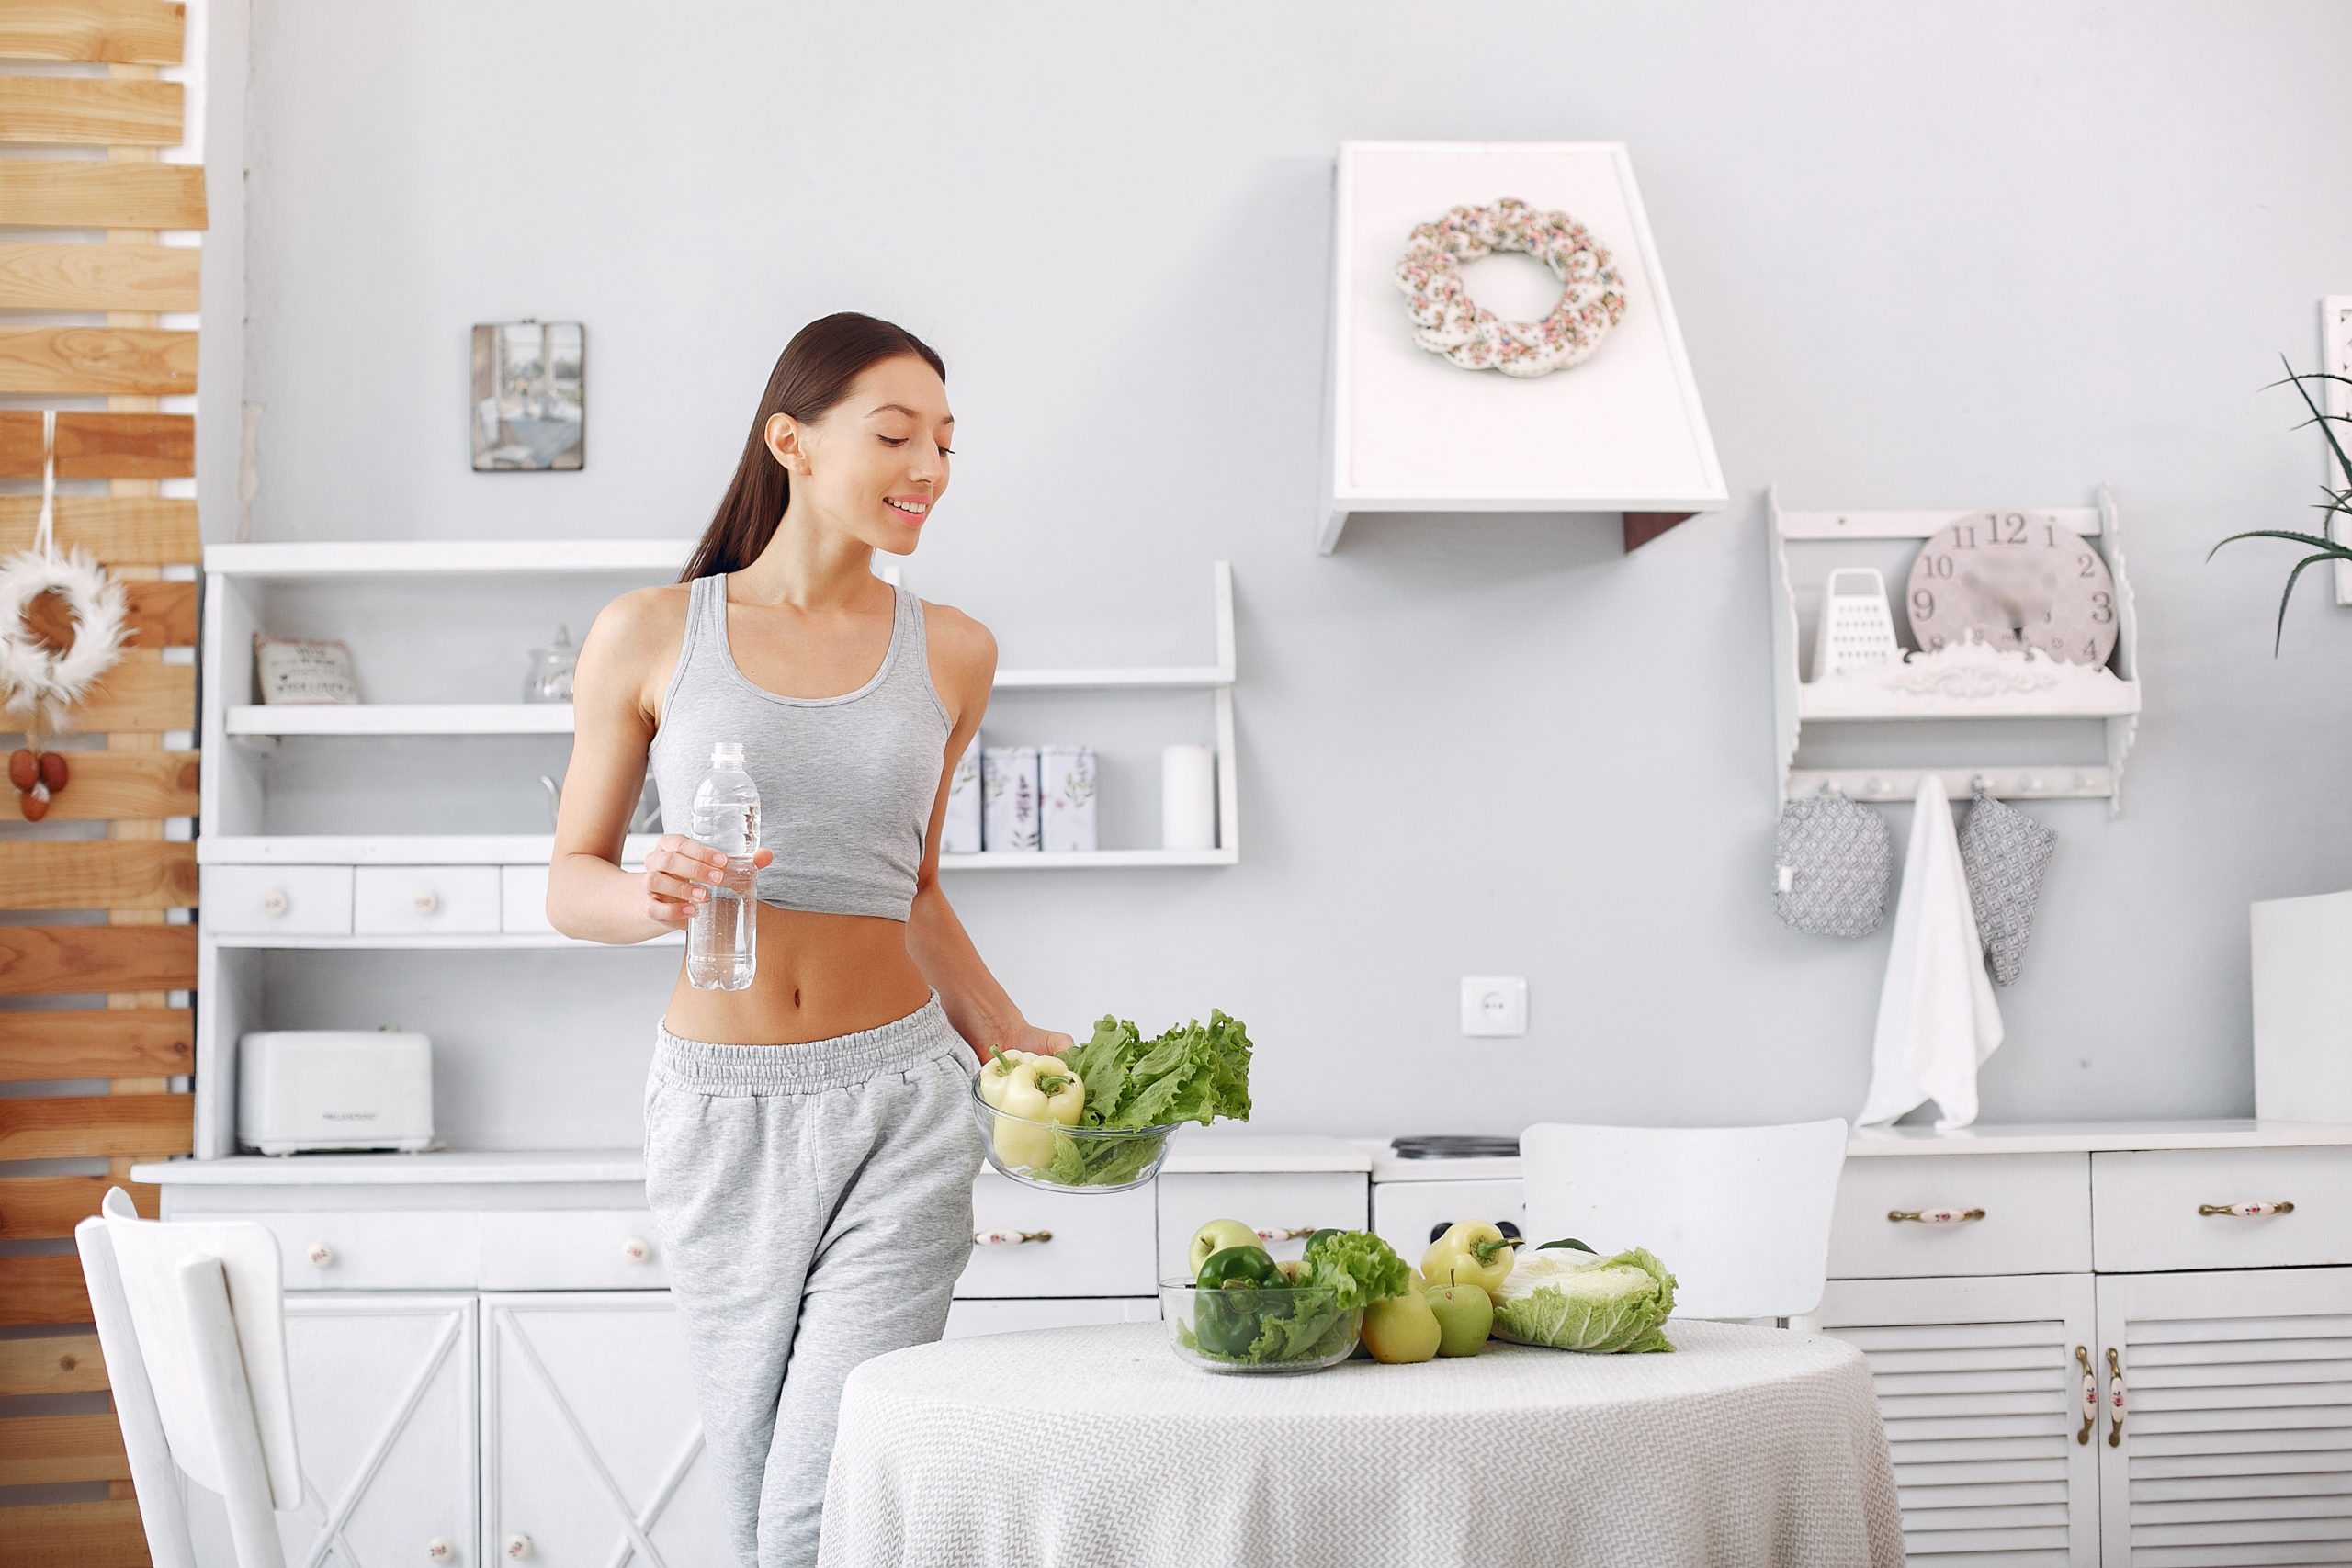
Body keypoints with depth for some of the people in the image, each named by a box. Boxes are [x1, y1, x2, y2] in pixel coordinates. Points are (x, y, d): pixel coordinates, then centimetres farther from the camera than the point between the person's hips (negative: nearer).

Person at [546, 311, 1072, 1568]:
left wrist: (1009, 1039, 9)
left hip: (896, 1101, 0)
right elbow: (570, 882, 4)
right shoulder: (650, 636, -1)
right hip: (718, 1111, 0)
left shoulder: (950, 653, 6)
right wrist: (649, 900, -18)